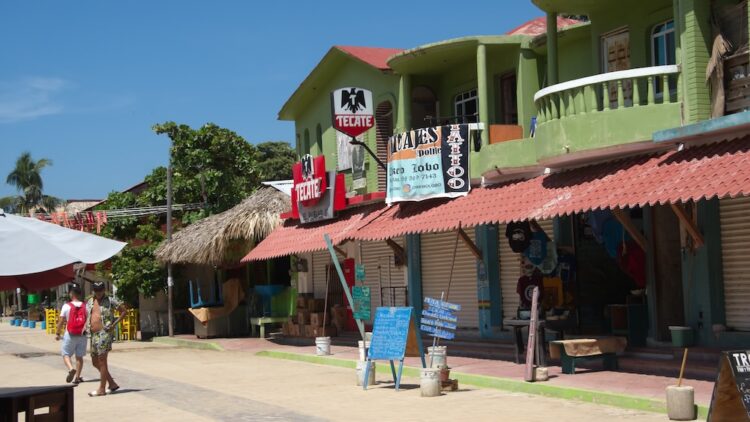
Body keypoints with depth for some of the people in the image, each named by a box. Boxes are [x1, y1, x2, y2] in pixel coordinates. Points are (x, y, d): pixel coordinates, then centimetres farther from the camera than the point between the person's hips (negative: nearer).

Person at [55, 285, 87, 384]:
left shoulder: (66, 306, -7)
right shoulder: (85, 306, 0)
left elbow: (61, 321, -5)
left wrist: (57, 333, 5)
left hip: (70, 335, -3)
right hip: (82, 335, 3)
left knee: (66, 354, 7)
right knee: (79, 356, 11)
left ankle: (71, 369, -20)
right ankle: (77, 377, 12)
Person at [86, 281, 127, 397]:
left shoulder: (110, 301, -3)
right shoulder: (89, 302, 14)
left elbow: (124, 310, 0)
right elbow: (87, 316, 27)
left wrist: (114, 324, -7)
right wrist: (85, 326, 9)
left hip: (104, 333, -7)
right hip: (93, 334, 7)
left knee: (102, 361, -7)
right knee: (95, 362, 9)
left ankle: (102, 389, -2)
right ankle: (112, 384, 19)